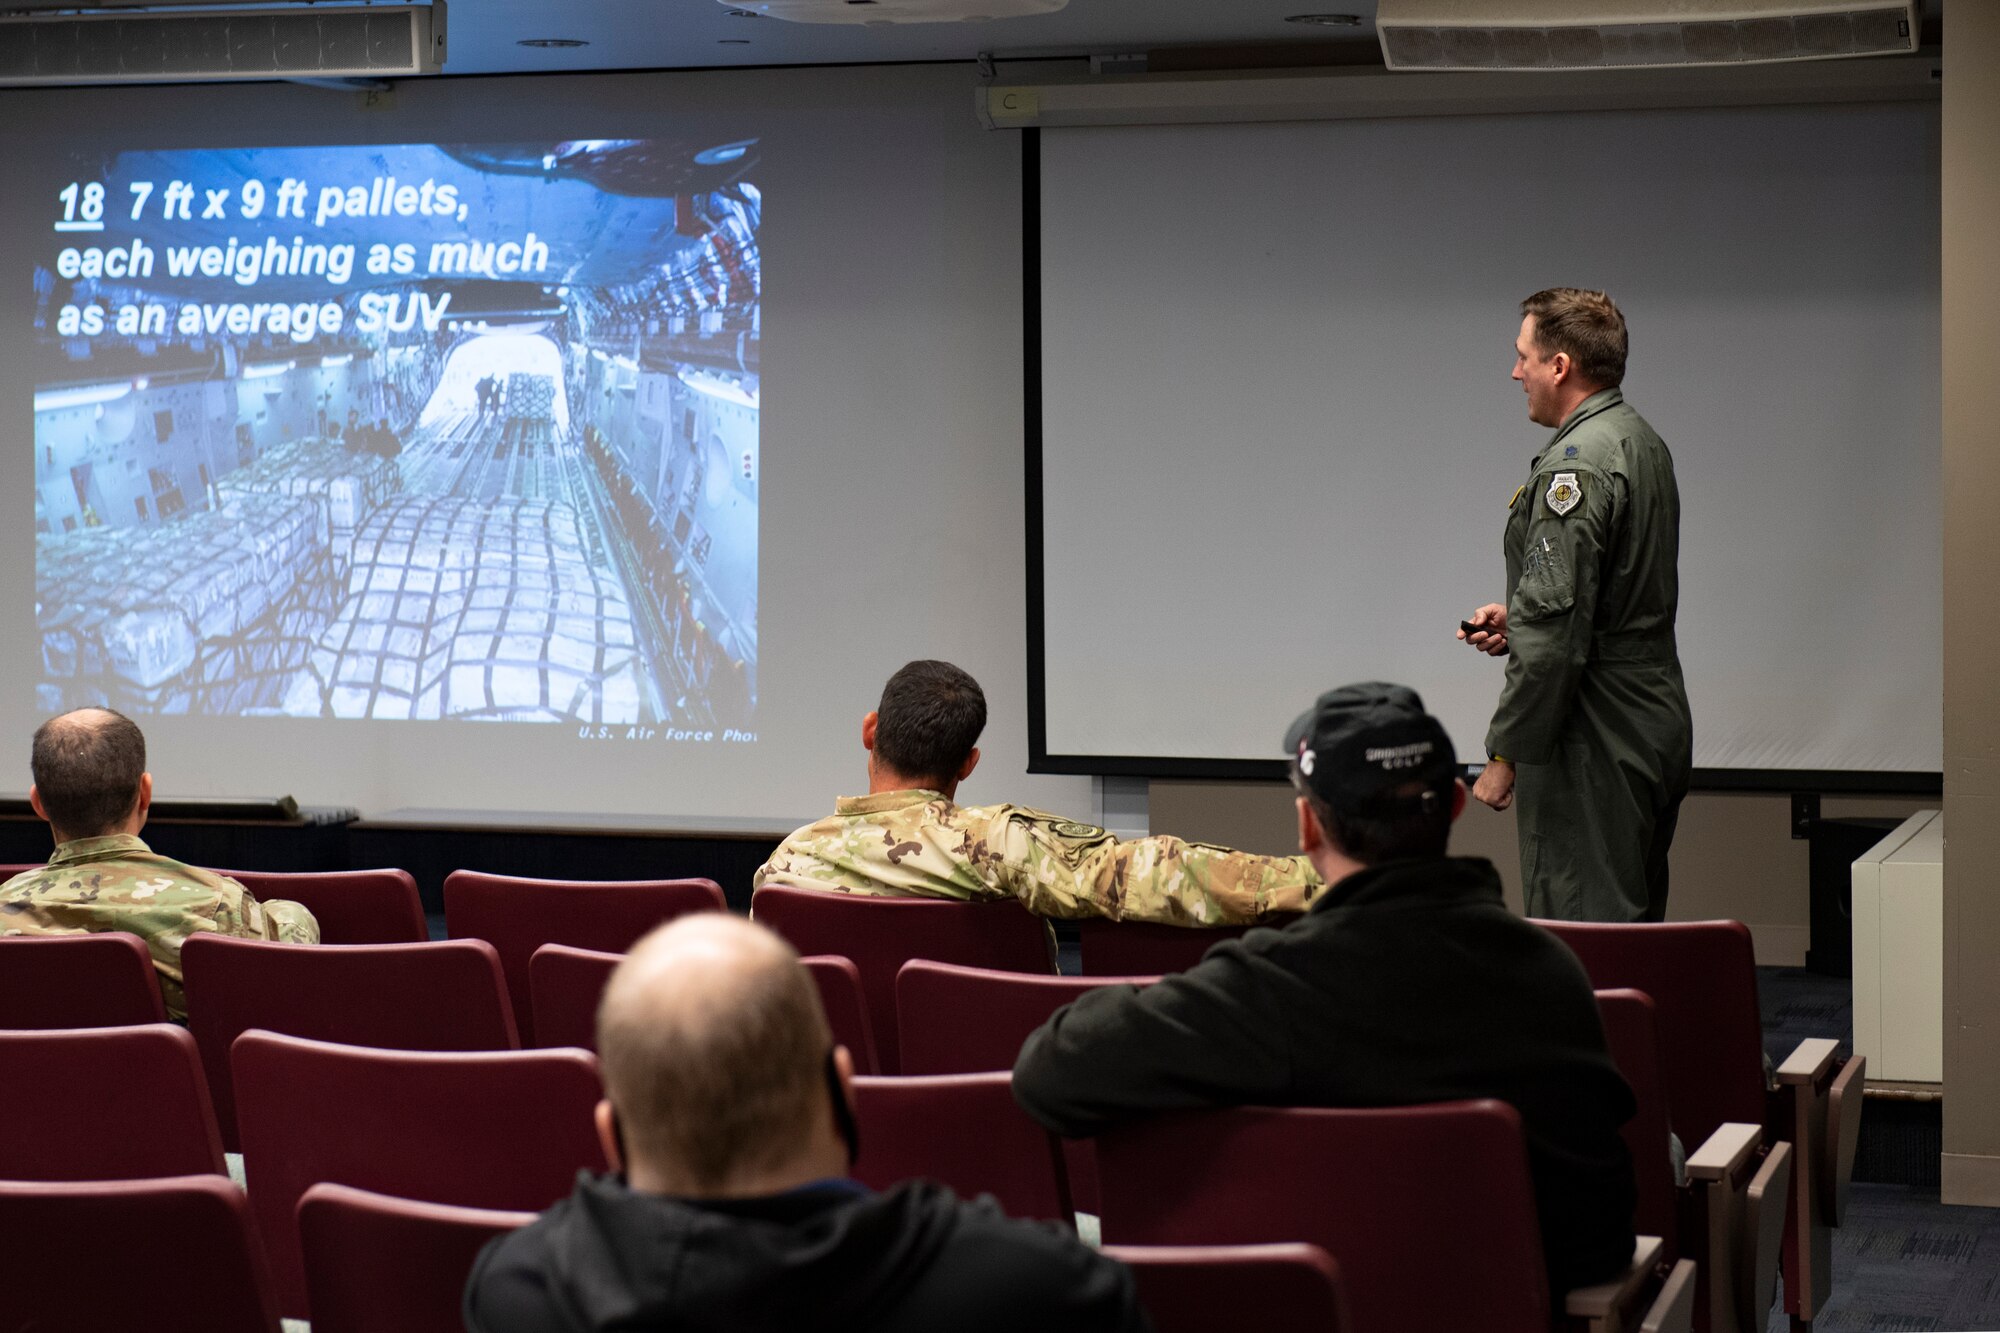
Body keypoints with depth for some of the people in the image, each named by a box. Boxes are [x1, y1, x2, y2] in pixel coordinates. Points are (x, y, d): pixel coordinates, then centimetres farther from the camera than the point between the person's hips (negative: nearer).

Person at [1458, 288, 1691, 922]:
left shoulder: (1574, 466, -18)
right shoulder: (1643, 442, 13)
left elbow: (1556, 636, -23)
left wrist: (1505, 753, -17)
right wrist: (1518, 616, 14)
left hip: (1594, 744, -10)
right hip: (1659, 726, 10)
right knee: (1636, 926, 15)